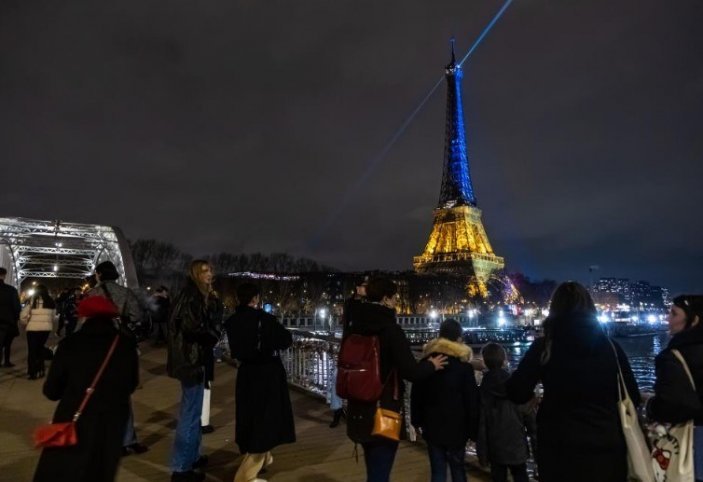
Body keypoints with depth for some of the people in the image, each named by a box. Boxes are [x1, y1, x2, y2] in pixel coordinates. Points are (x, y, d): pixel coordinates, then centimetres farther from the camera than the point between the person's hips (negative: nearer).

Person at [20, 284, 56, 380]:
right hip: (46, 328, 3)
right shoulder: (51, 302, 5)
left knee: (32, 350, 8)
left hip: (33, 328, -3)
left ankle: (32, 373, 8)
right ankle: (40, 370, 22)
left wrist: (25, 323, 11)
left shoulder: (32, 300, -5)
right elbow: (53, 316, 6)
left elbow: (23, 315, -7)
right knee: (40, 348, 20)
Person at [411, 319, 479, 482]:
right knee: (457, 468, 14)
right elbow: (471, 400, -9)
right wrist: (473, 430, -2)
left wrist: (417, 421, 13)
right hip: (456, 427, -2)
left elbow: (416, 394, 6)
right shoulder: (464, 365, -10)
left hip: (432, 425, 2)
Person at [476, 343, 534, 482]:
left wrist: (482, 452, -1)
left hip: (495, 447, -1)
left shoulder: (482, 390, -11)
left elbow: (481, 423, -8)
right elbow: (528, 413, -6)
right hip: (517, 445, 1)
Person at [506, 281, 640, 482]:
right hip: (606, 449, 2)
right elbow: (633, 397, 5)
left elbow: (517, 393, -11)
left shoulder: (544, 347, -9)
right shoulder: (610, 346, -2)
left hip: (560, 451, -2)